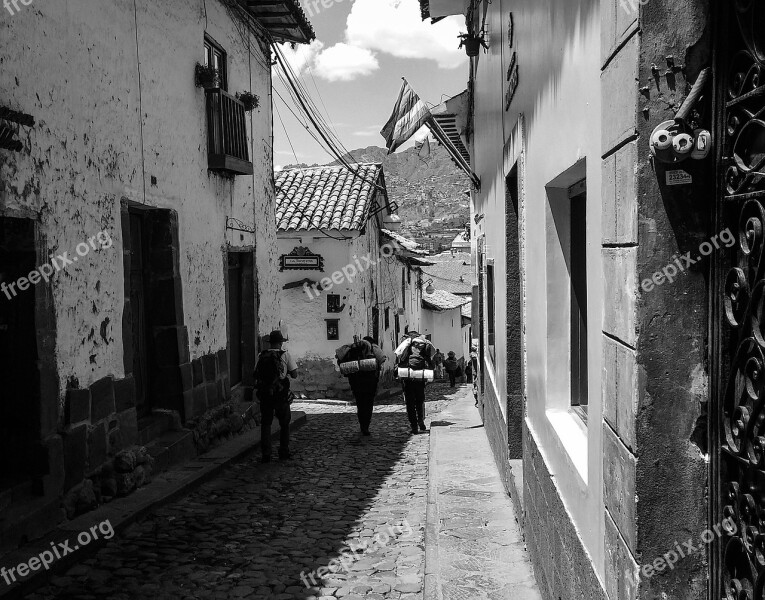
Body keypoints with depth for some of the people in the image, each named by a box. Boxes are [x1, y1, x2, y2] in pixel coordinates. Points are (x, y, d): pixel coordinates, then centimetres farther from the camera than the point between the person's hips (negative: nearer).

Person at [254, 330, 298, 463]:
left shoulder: (262, 356, 3)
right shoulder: (285, 355, -6)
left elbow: (256, 374, 7)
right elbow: (294, 374, -5)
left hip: (264, 394, 2)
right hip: (281, 394, -2)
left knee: (265, 424, 9)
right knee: (284, 424, 13)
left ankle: (266, 454, 5)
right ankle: (283, 452, 16)